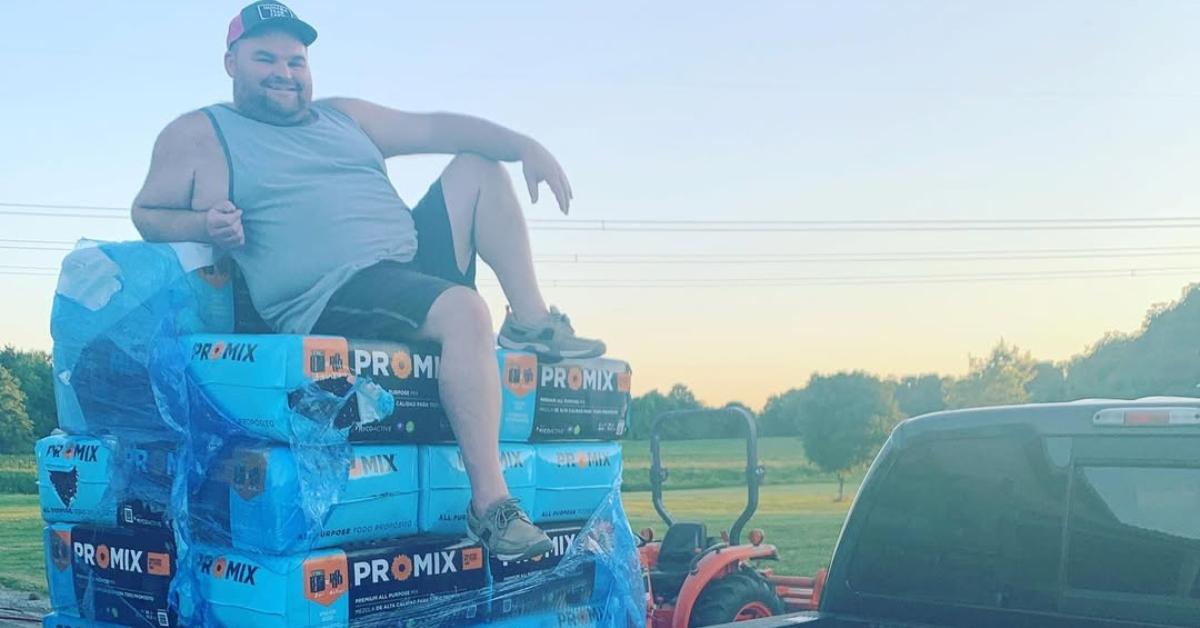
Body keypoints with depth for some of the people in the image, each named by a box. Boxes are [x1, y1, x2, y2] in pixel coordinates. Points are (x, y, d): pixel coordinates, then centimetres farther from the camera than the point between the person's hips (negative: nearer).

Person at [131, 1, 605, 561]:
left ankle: (532, 325, 4)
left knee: (478, 167, 11)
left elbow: (436, 128, 17)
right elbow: (147, 213, 5)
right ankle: (490, 505, -34)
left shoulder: (344, 117, 21)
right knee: (464, 309, -33)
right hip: (333, 299, -8)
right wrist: (202, 226, -18)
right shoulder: (199, 135, 7)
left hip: (414, 259, 8)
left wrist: (526, 147, 4)